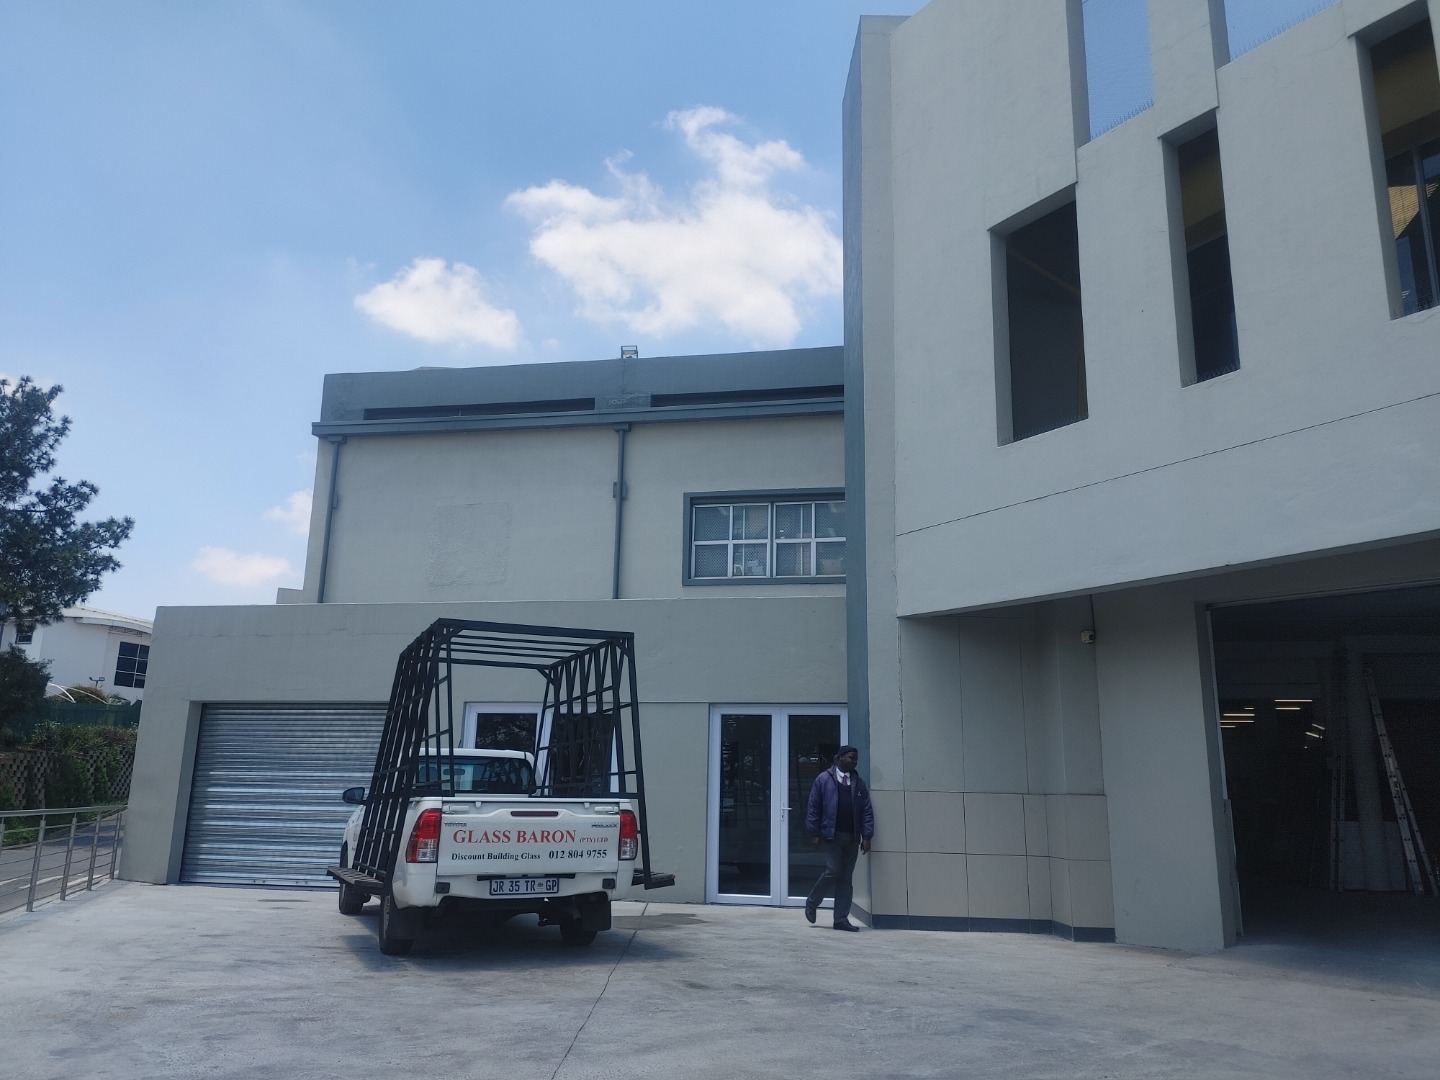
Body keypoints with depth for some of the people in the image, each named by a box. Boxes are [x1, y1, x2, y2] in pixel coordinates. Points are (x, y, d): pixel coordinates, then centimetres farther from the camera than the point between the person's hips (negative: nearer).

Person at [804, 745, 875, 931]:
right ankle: (812, 903, 13)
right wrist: (814, 833, -6)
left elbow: (867, 811, 8)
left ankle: (841, 919, 12)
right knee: (833, 871, -11)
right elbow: (813, 808, -1)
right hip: (831, 835, -4)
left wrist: (866, 836, -1)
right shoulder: (824, 779, 0)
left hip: (852, 838, 4)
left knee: (846, 878, 5)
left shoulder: (859, 783, 10)